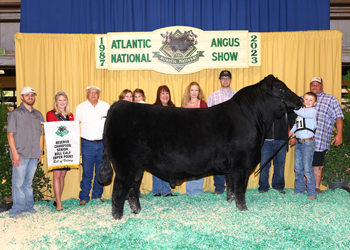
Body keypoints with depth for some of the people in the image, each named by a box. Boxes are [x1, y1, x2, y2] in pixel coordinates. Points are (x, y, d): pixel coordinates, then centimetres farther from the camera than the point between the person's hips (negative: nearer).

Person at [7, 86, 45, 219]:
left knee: (28, 182, 12)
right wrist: (14, 153, -13)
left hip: (34, 155, 4)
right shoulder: (15, 114, 0)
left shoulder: (38, 115, 16)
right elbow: (10, 134, -5)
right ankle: (16, 210, 3)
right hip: (20, 155, -4)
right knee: (18, 183, -4)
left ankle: (28, 207, 20)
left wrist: (40, 152, 12)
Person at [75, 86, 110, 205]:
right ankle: (84, 197, 6)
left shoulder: (106, 106, 8)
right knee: (87, 172, -4)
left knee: (101, 172, 7)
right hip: (87, 144, -2)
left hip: (103, 143, 2)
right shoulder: (80, 108, 6)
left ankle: (97, 196, 20)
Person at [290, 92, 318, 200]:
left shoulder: (312, 111, -7)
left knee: (307, 168, -7)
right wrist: (292, 131, 7)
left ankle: (312, 192, 1)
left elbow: (302, 113, -26)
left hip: (308, 143, -7)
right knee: (298, 168, 11)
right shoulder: (300, 111, 15)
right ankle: (299, 190, 23)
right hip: (298, 142, 7)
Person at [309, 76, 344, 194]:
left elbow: (339, 117, 5)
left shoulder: (331, 99, 12)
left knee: (317, 165, 1)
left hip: (320, 140, -2)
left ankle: (316, 187, 12)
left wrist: (339, 134, -6)